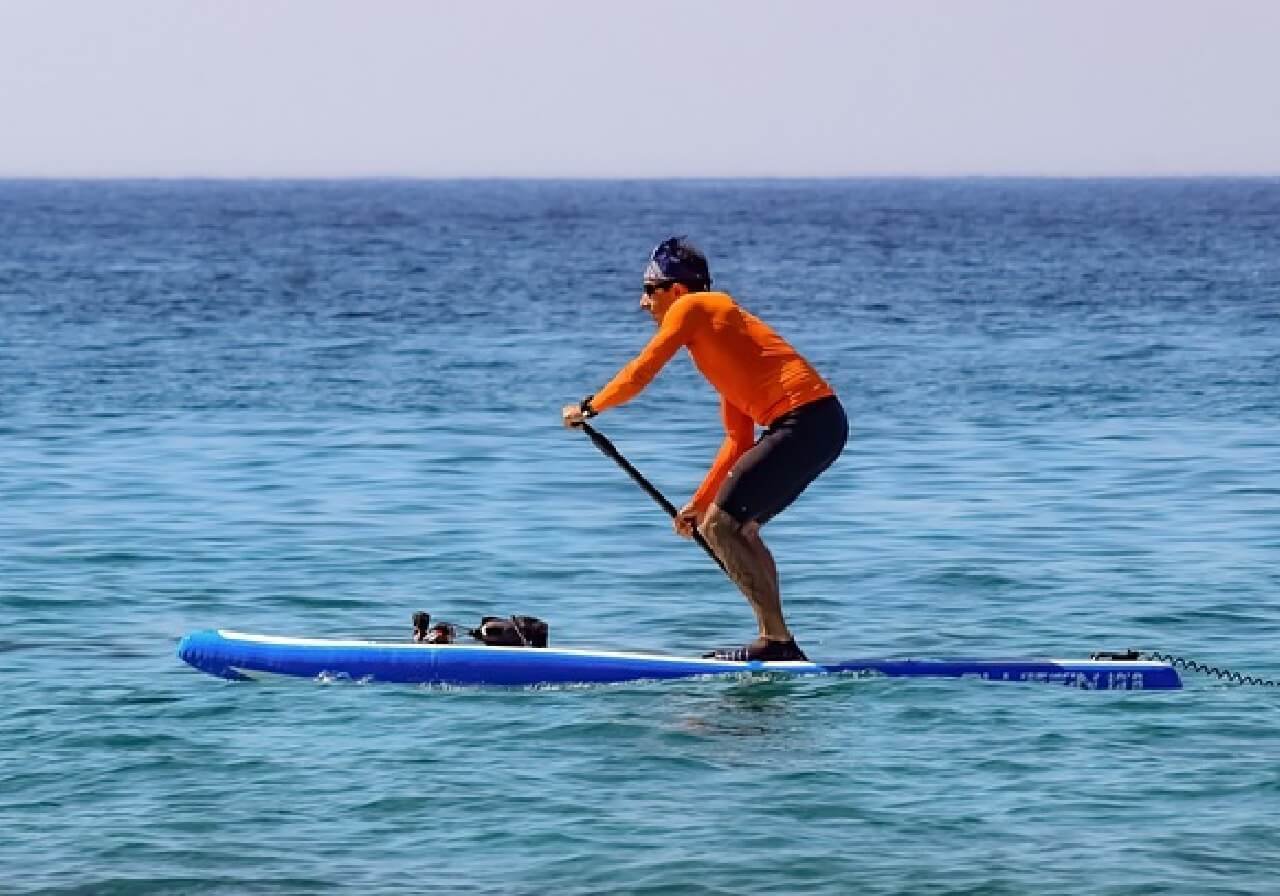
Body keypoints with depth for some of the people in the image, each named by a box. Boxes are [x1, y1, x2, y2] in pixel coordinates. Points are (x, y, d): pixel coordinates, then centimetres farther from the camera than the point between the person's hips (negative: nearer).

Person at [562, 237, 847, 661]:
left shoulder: (691, 308, 3)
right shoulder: (715, 333, 27)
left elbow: (640, 374, 0)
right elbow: (739, 439, 26)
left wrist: (588, 407, 16)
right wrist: (700, 502, 26)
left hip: (805, 423, -10)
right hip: (824, 423, 10)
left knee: (720, 525, -8)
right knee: (738, 526, 18)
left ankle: (778, 640, -10)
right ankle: (775, 639, 15)